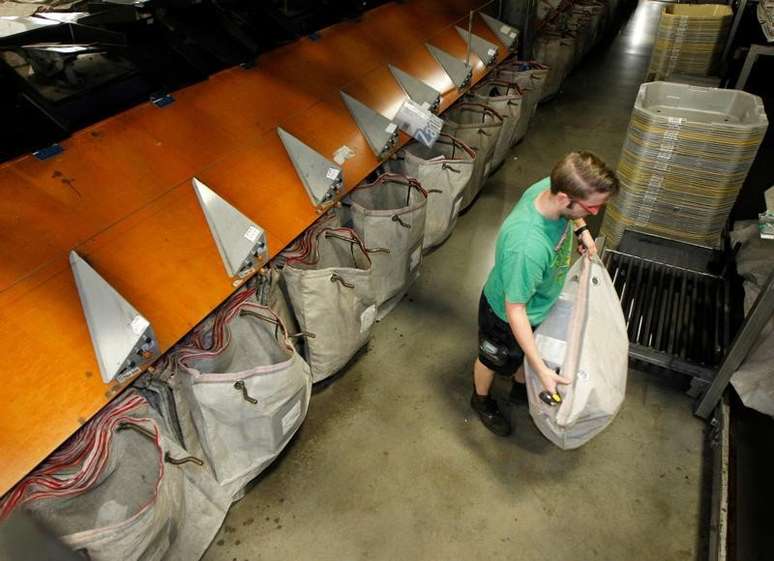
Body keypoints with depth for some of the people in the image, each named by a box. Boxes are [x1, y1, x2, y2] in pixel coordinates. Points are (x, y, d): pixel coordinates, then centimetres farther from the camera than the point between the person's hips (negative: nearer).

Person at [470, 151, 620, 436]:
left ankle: (520, 387, 62)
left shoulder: (550, 186, -24)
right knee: (494, 360, 24)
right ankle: (481, 399, 54)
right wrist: (542, 370, -30)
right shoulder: (527, 247, -46)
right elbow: (515, 310, -34)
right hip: (506, 314, -7)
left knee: (527, 350, 32)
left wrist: (581, 229, -4)